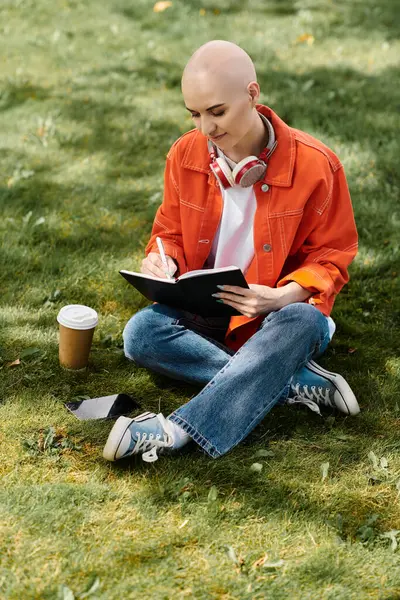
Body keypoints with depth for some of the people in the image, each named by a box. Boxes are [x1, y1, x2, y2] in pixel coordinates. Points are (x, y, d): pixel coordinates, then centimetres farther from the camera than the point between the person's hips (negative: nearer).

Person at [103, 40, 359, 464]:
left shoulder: (314, 165, -16)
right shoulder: (185, 155, -6)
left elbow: (331, 256, -7)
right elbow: (170, 233, 9)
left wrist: (282, 296, -27)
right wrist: (163, 262, -16)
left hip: (280, 313, -3)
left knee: (303, 323, -39)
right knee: (140, 333, -27)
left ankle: (178, 430, -42)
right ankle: (297, 382, -26)